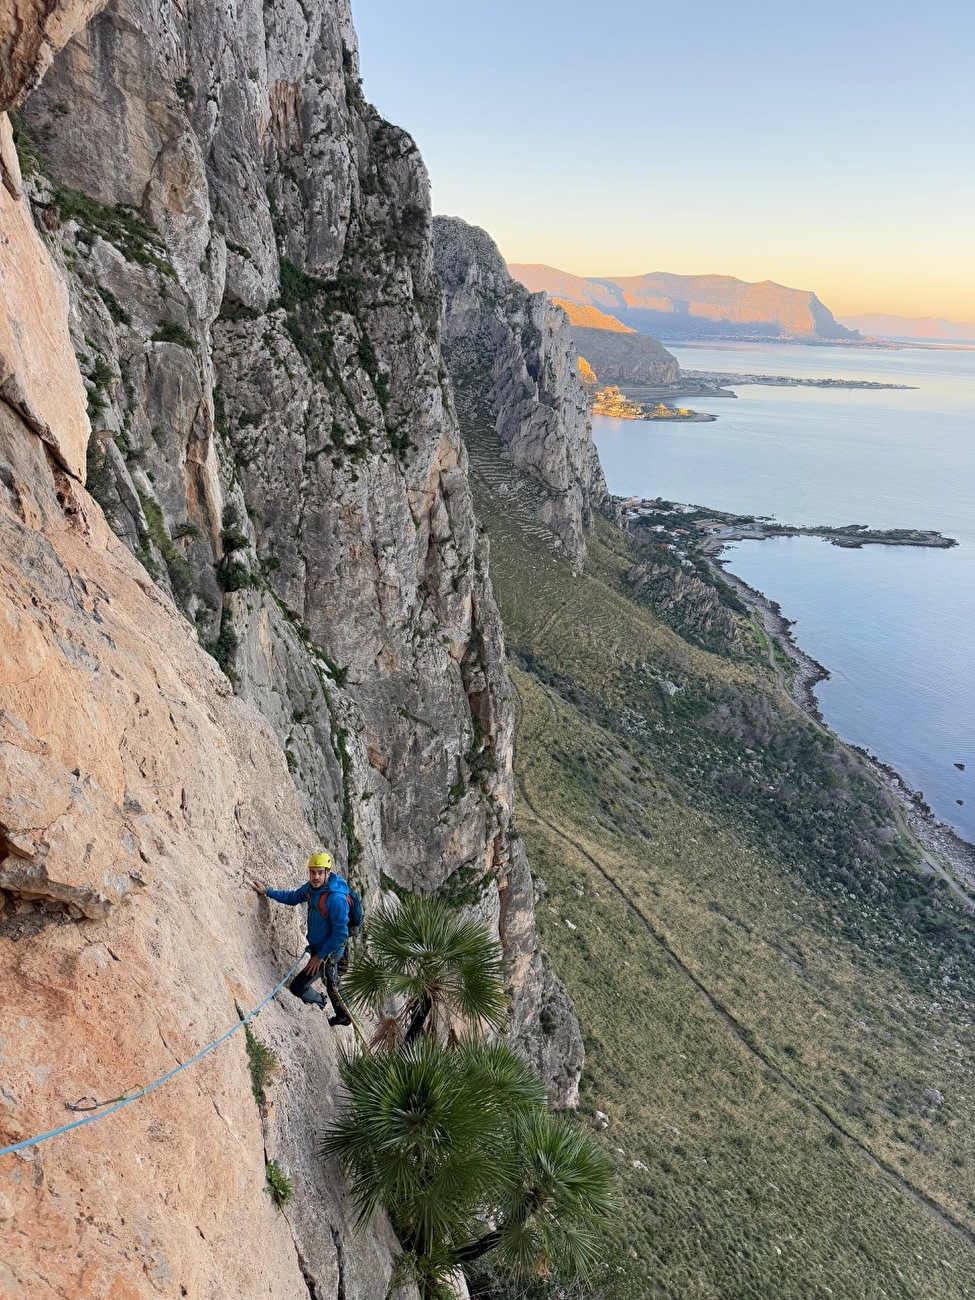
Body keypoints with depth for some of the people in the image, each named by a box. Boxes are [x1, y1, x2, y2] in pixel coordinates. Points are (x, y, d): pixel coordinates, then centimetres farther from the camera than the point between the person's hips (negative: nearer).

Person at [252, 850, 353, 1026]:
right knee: (332, 983, 27)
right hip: (317, 947, 8)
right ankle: (344, 1016, 50)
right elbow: (293, 897, 11)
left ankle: (319, 1002, 28)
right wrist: (267, 892, 2)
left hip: (328, 952, -8)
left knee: (297, 987, -3)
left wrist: (320, 957, -22)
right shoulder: (312, 886, -9)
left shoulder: (336, 898, -34)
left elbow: (341, 934, -29)